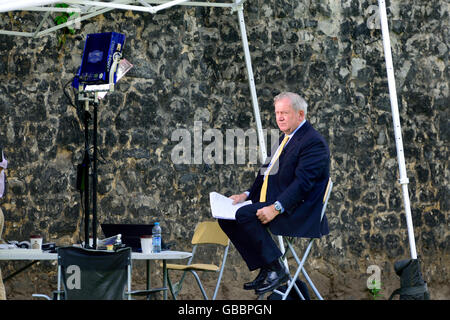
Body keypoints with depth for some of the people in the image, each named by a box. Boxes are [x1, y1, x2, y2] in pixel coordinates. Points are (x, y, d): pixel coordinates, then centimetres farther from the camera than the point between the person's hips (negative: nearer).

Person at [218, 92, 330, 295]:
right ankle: (265, 270, -3)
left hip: (298, 213, -10)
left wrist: (276, 208, -29)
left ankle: (275, 269, -18)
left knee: (244, 215, -28)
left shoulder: (313, 142, -12)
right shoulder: (285, 139, 20)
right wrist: (247, 194, 8)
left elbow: (302, 182, -21)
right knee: (226, 218, -2)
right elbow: (268, 173, 23)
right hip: (272, 204, 10)